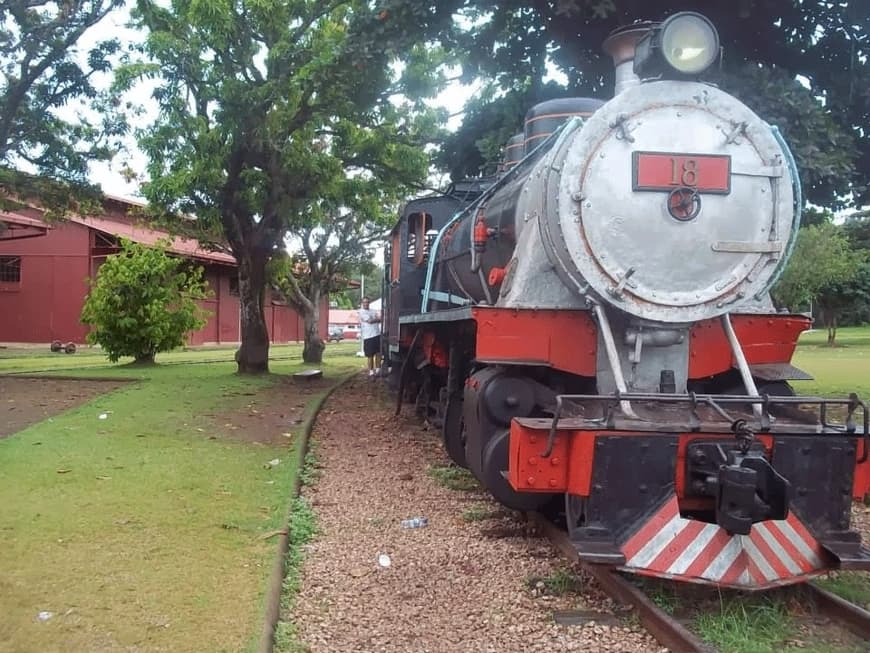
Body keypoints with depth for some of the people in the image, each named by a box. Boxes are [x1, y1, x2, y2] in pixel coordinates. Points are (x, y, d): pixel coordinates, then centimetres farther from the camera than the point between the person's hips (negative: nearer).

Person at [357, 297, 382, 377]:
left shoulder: (373, 311, 18)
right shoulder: (360, 312, -1)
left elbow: (380, 319, 6)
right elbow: (370, 321, -11)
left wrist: (373, 320, -9)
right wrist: (376, 319, 2)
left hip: (377, 334, 5)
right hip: (368, 336, -5)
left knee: (378, 353, 4)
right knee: (370, 355, -2)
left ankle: (378, 370, 13)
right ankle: (371, 371, 7)